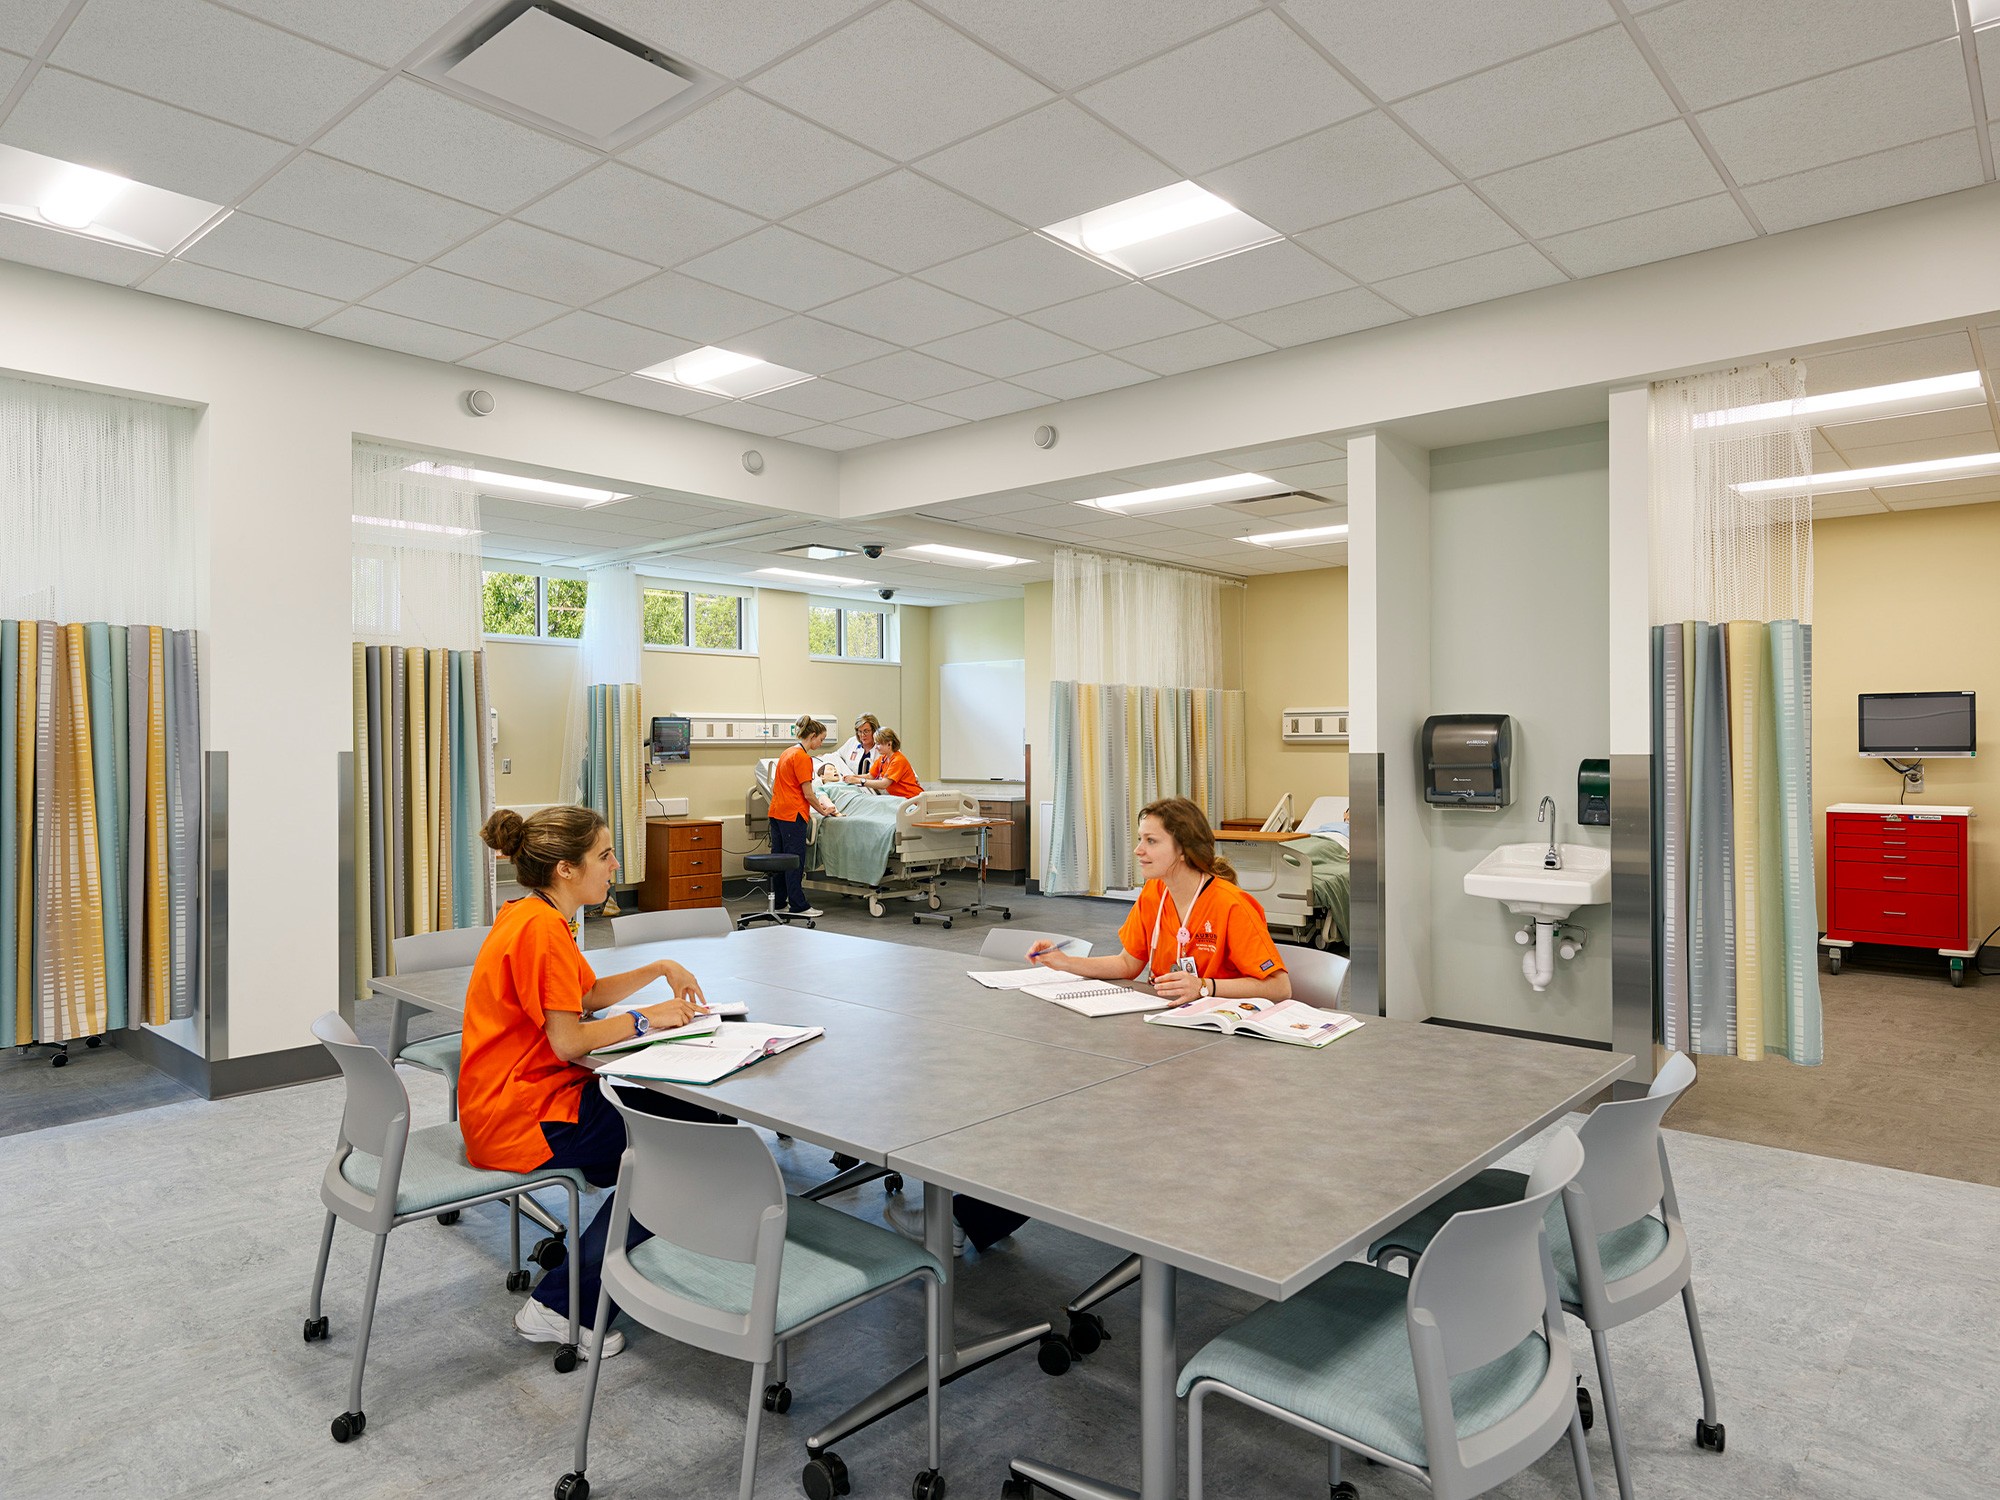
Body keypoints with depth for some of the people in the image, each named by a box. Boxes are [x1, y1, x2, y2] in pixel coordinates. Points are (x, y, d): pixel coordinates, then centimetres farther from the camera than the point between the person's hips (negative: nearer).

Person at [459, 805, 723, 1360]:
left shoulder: (529, 916, 10)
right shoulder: (543, 928, -22)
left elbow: (589, 994, 18)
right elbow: (569, 1041, -24)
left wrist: (661, 969, 8)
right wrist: (645, 1019, -11)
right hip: (522, 1118, -10)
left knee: (691, 1113, 10)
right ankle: (562, 1307, 0)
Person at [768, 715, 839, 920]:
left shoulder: (788, 753, 15)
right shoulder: (802, 757, -14)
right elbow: (808, 794, -15)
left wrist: (818, 804, 17)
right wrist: (823, 811, 0)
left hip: (777, 812, 10)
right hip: (793, 814, -10)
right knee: (795, 860, -4)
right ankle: (798, 906, 0)